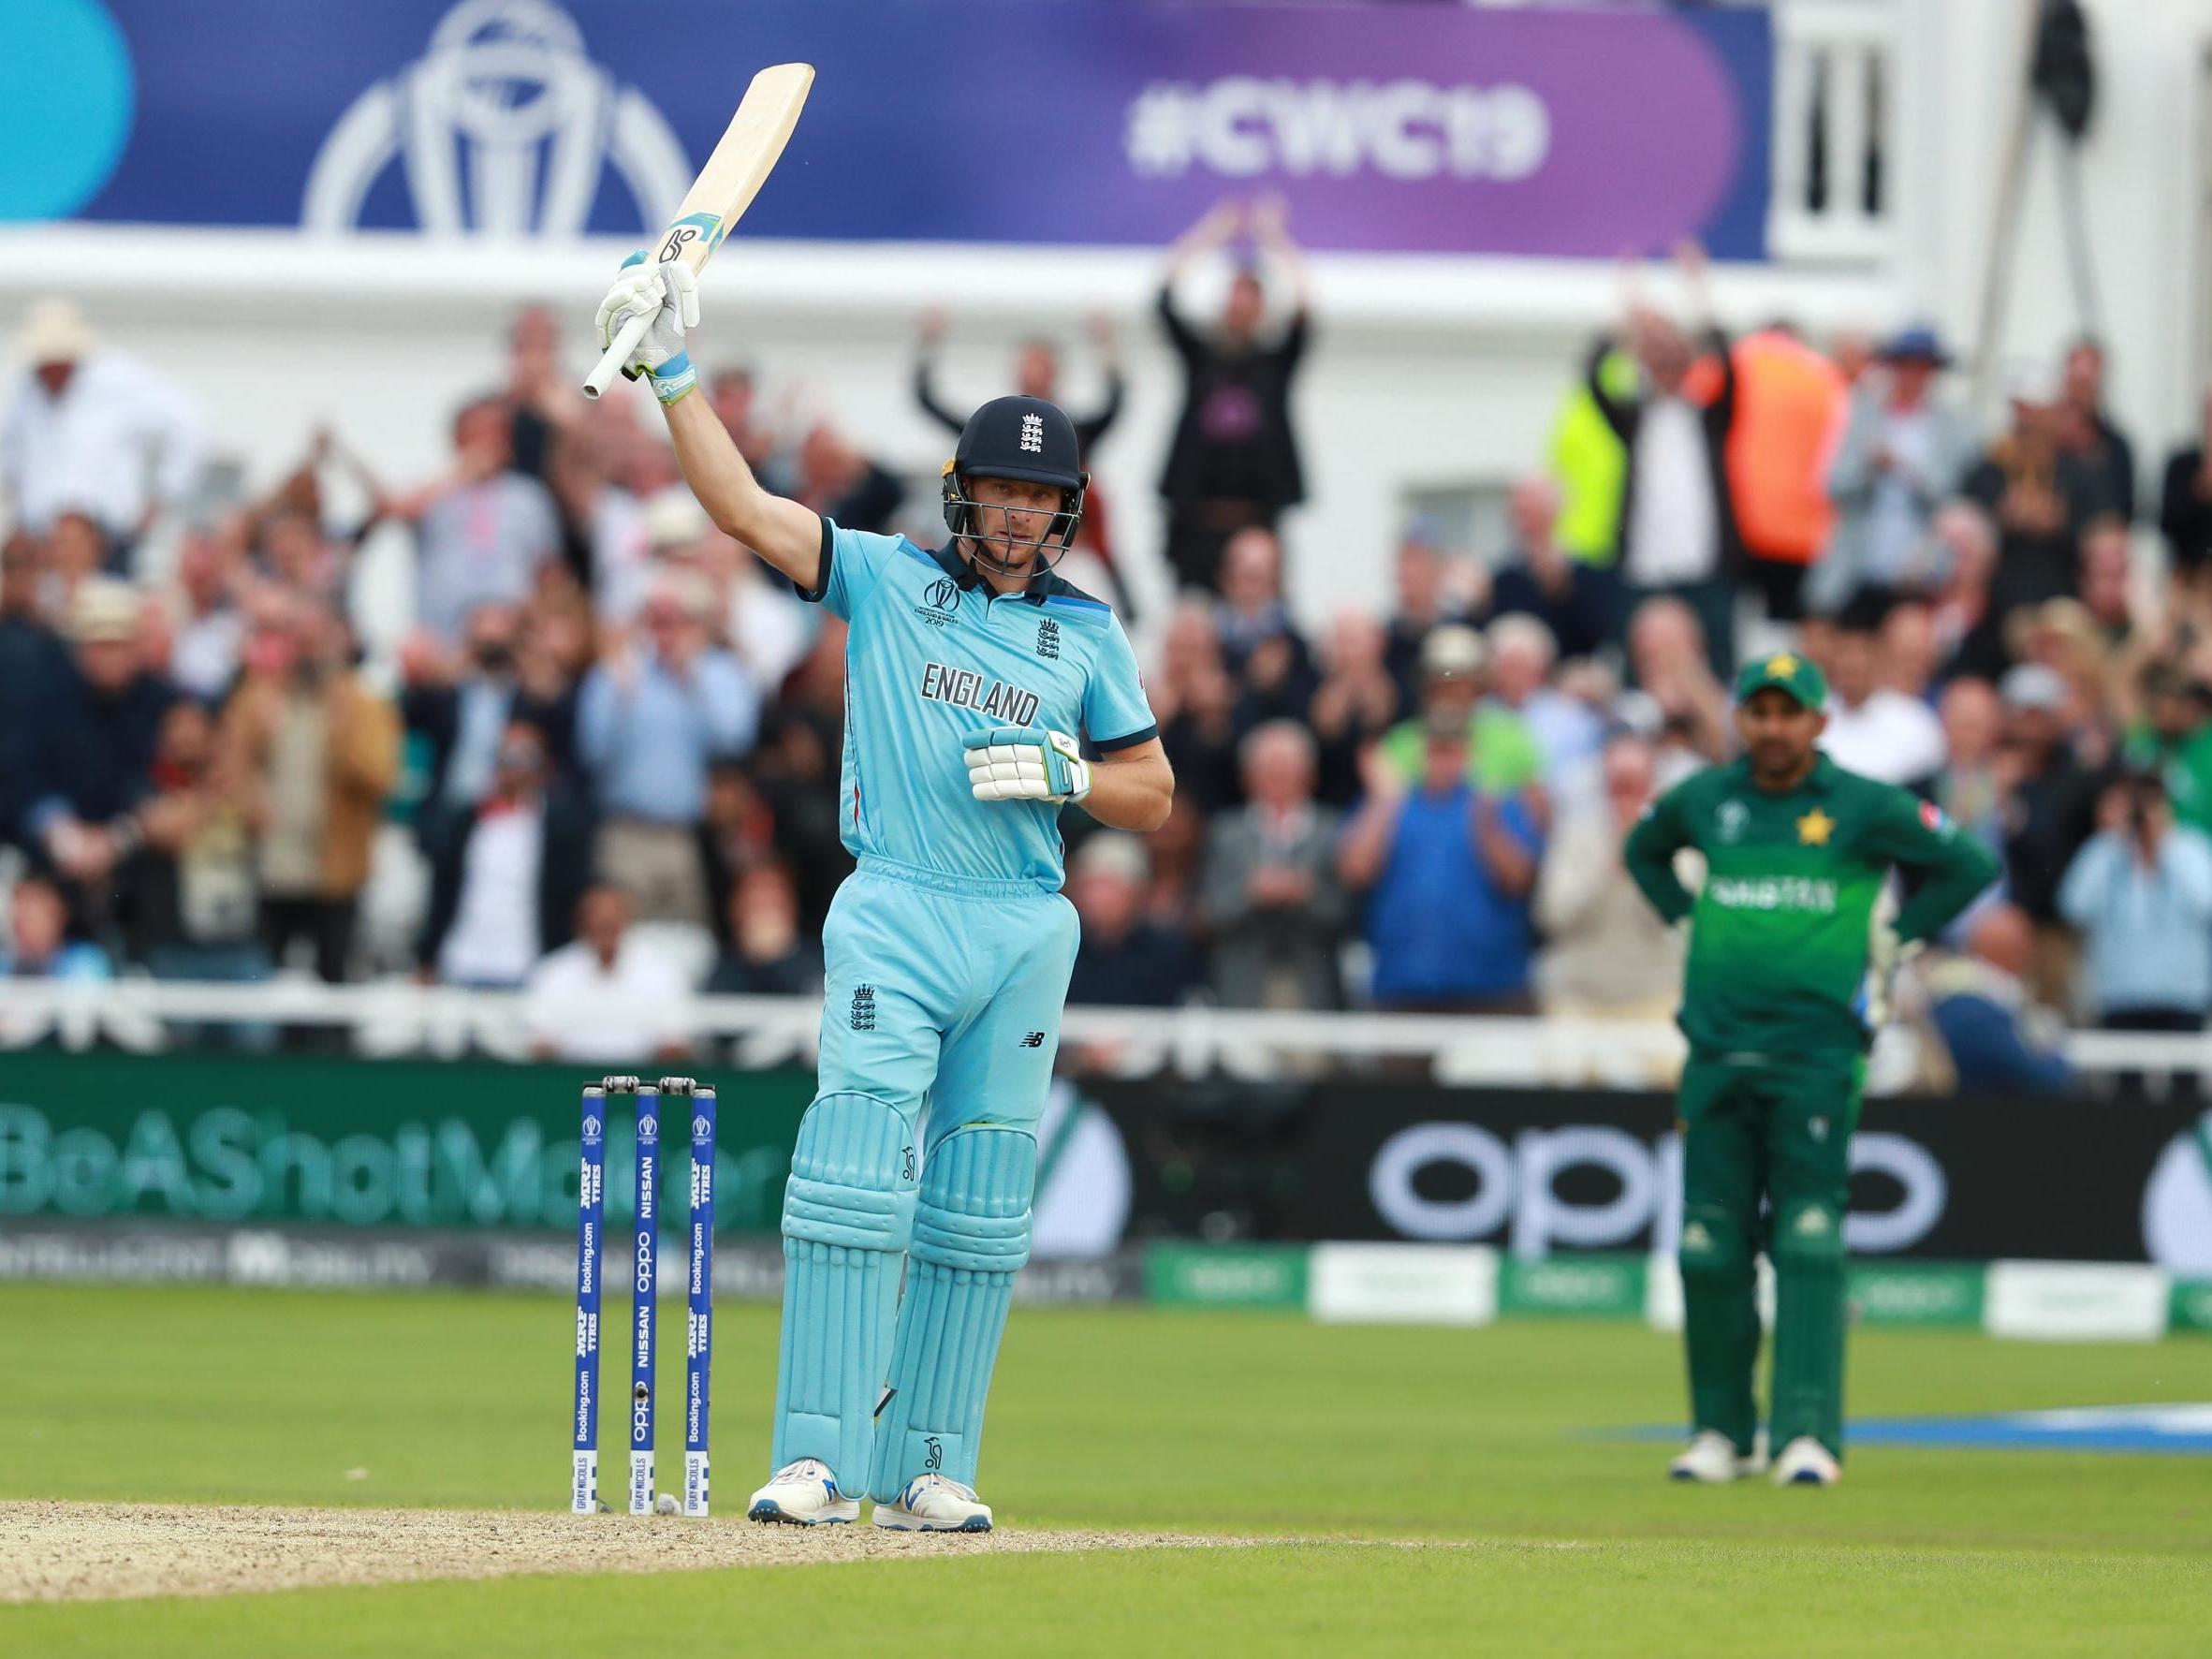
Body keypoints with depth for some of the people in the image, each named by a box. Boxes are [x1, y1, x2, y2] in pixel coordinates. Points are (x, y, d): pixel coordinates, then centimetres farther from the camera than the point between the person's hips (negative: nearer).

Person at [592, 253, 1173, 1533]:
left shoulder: (1089, 634, 12)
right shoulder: (883, 578, 6)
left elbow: (1154, 794, 14)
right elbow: (744, 507, -4)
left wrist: (1063, 772, -5)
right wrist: (672, 372, -12)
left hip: (1027, 934, 3)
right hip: (895, 919, -3)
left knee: (979, 1213, 3)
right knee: (857, 1181, -14)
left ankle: (929, 1467, 8)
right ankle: (820, 1461, -17)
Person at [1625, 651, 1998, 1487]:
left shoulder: (1863, 808, -2)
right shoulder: (1703, 800, 10)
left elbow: (1972, 865, 4)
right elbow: (1645, 852, 31)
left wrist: (1891, 941, 3)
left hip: (1816, 1050, -4)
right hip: (1719, 1050, 4)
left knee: (1807, 1244, -9)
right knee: (1709, 1246, 2)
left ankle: (1810, 1433, -11)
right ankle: (1721, 1431, 12)